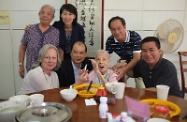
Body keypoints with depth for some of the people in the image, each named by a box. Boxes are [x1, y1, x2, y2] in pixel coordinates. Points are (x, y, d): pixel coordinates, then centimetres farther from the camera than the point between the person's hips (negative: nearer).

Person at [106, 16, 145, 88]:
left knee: (141, 89, -12)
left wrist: (123, 71, -42)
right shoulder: (110, 40, -16)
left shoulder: (135, 36, -28)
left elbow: (137, 58, -31)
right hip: (126, 63, 4)